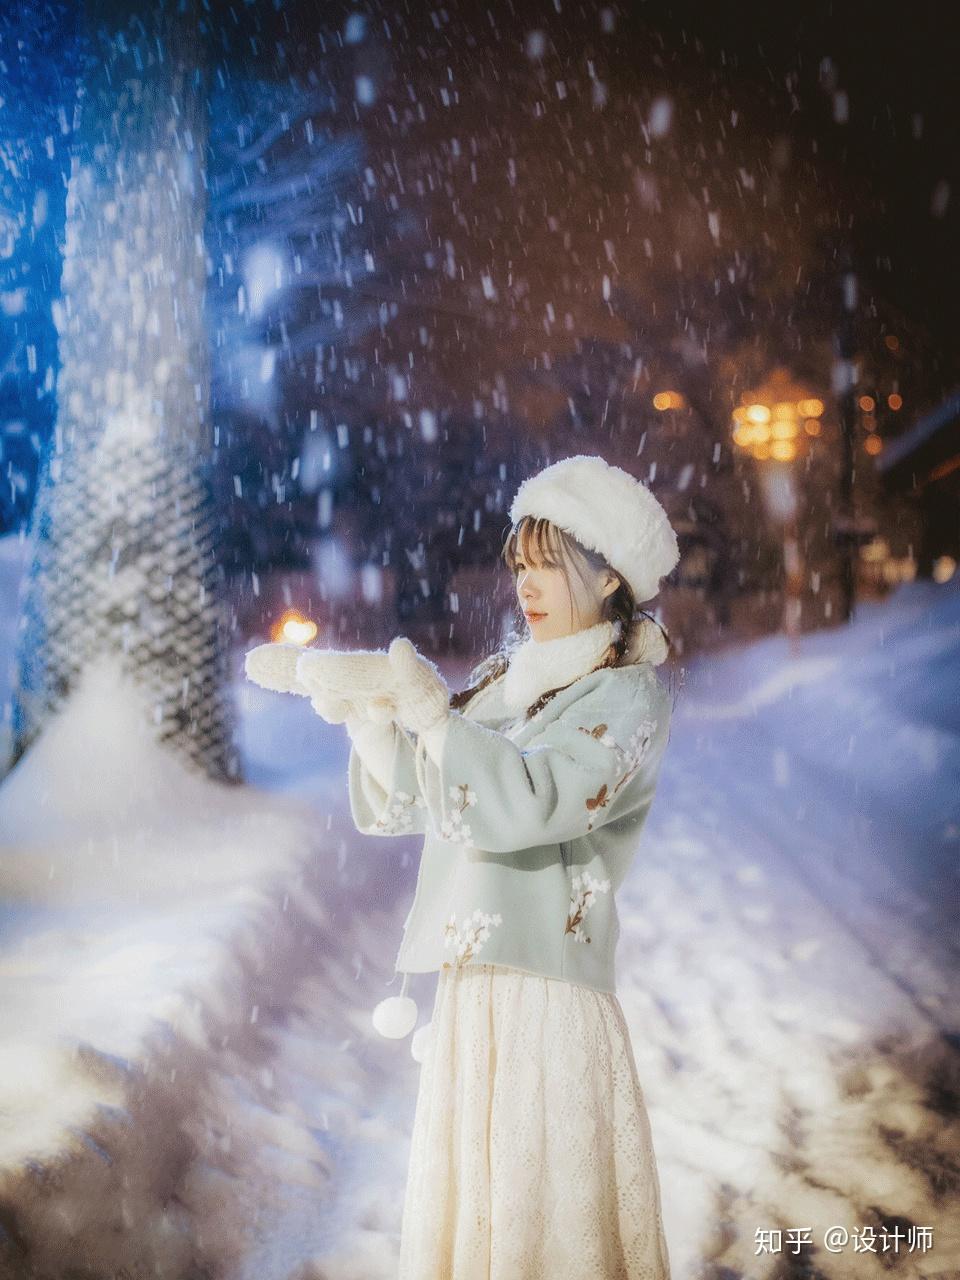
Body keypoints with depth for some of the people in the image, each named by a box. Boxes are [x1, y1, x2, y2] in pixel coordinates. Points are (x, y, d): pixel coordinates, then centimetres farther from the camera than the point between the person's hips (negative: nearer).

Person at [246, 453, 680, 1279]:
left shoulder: (629, 697, -4)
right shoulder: (500, 679, 15)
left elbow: (532, 805, -20)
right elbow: (400, 803, 11)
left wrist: (430, 710, -22)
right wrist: (368, 711, -4)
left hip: (548, 1002, -6)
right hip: (465, 997, 6)